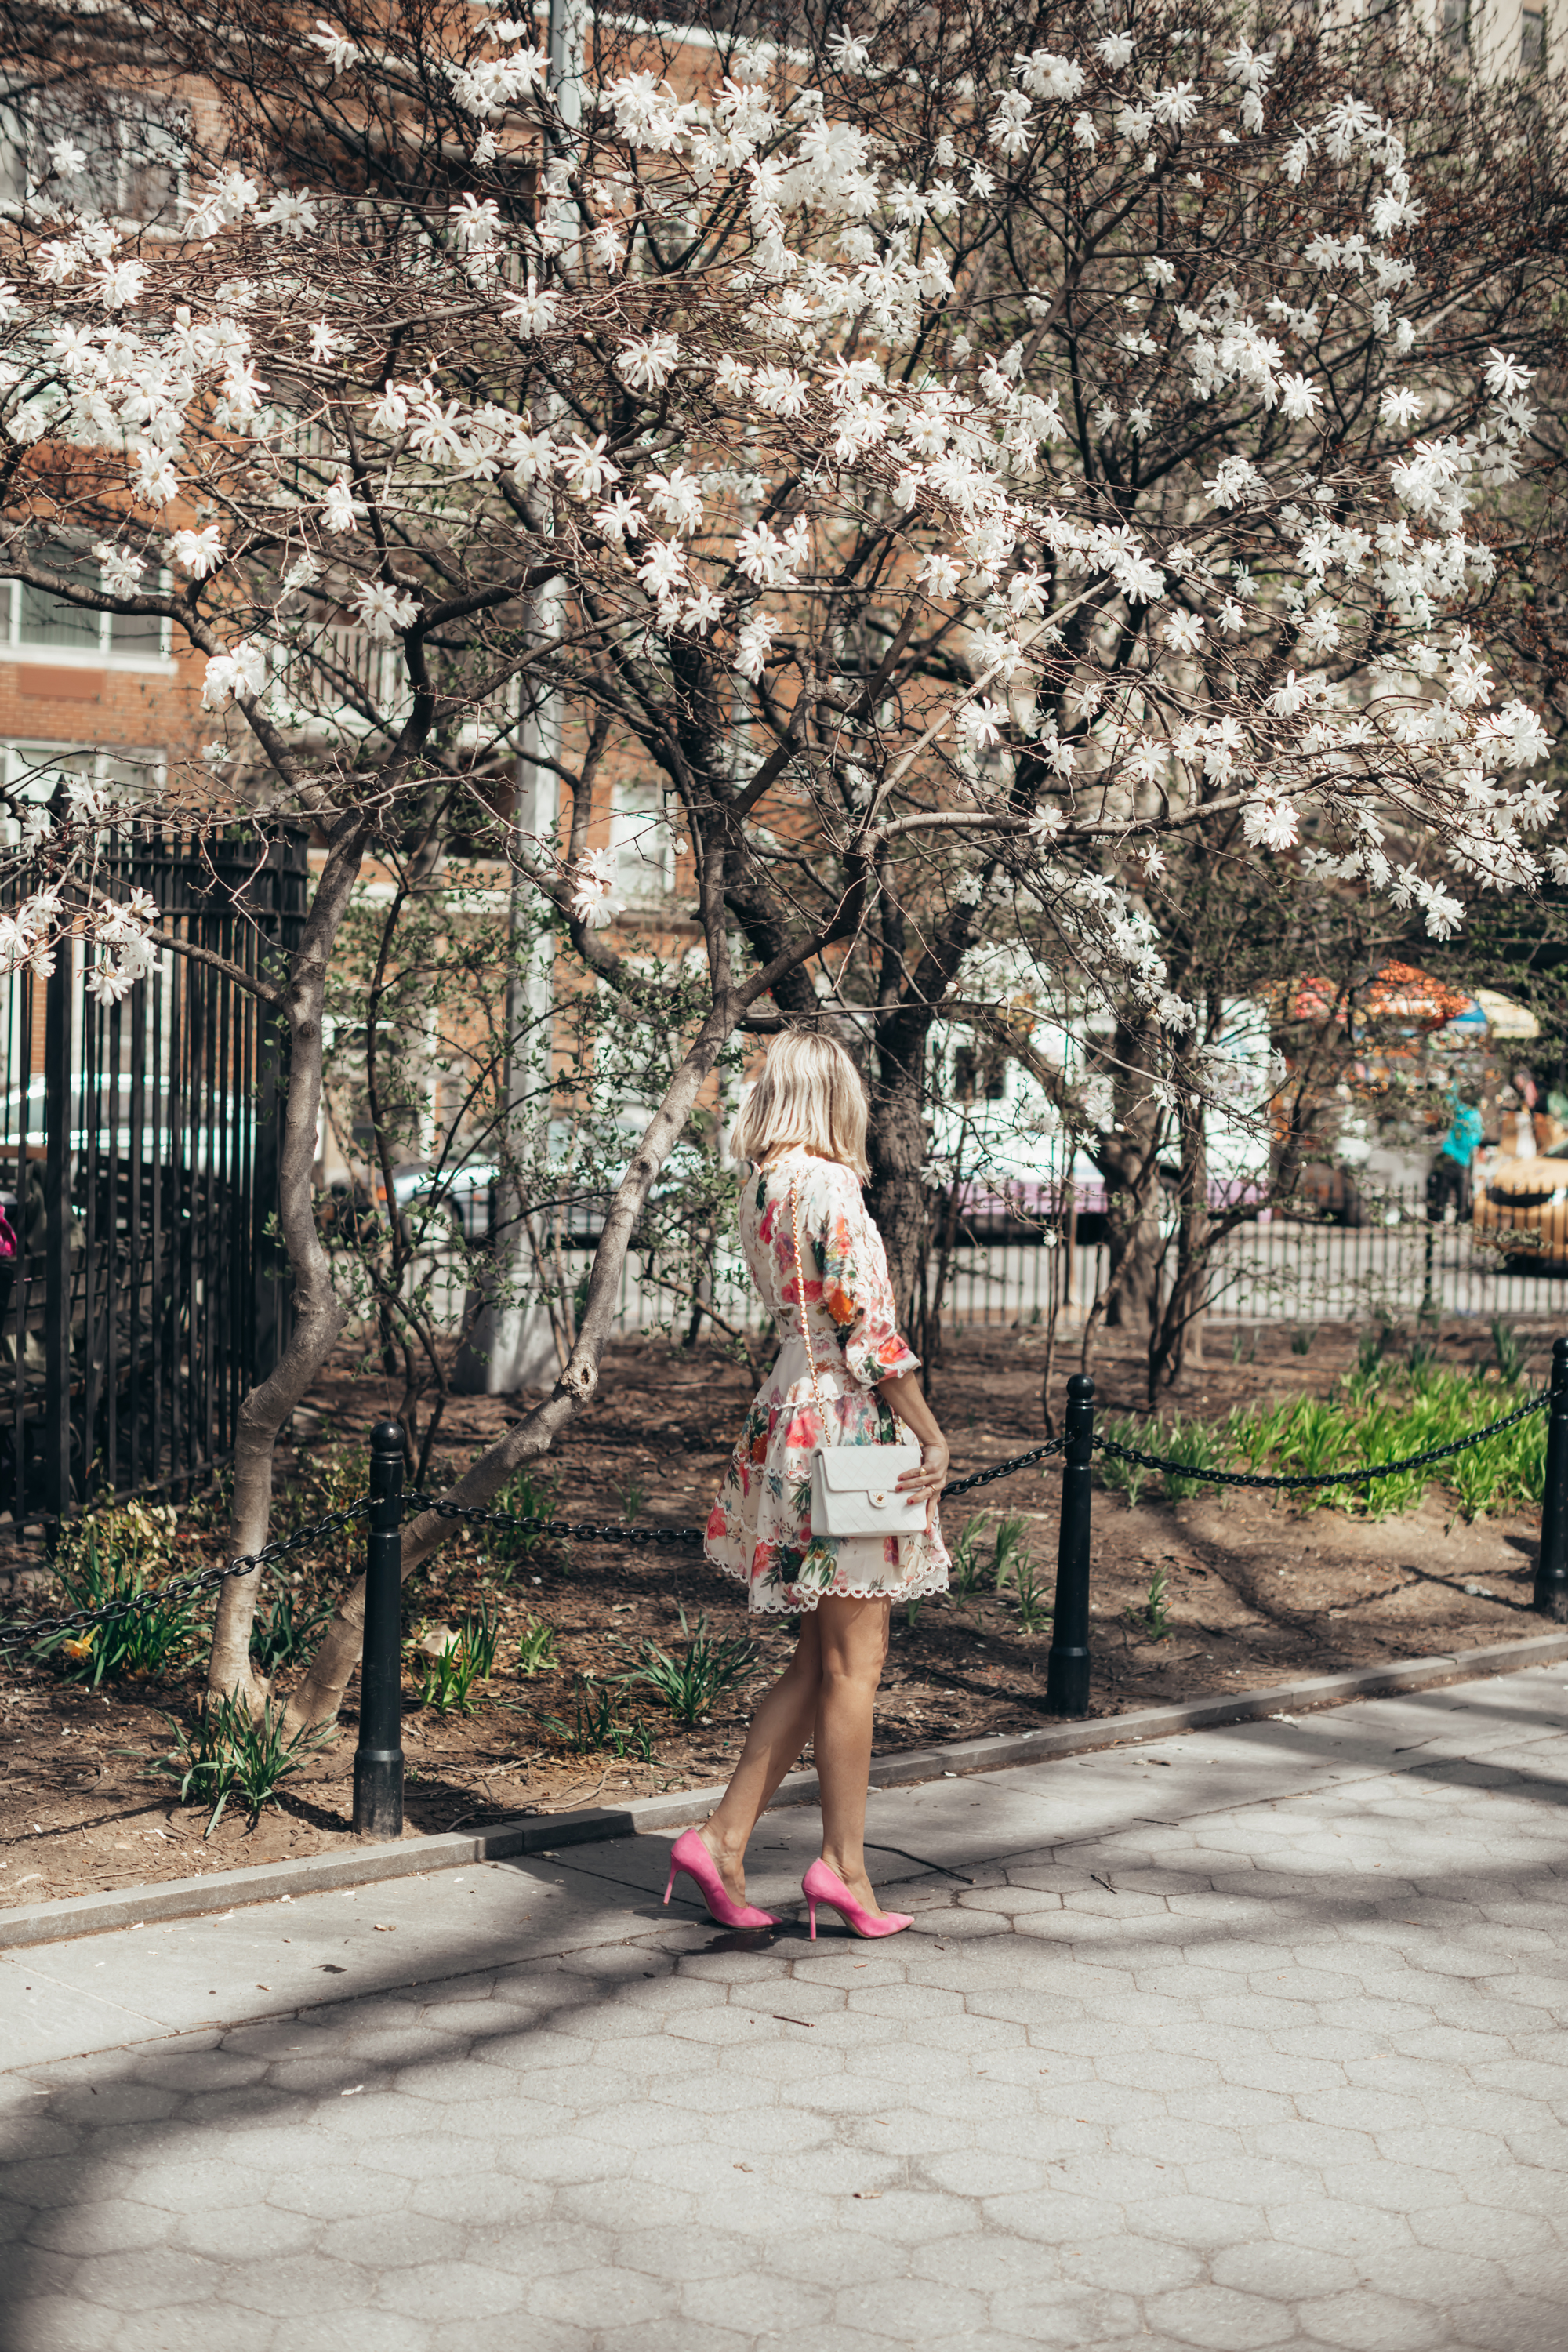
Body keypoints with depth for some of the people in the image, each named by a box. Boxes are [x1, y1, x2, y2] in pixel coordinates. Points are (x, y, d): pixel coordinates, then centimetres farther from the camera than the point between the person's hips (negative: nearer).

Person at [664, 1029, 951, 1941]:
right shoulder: (827, 1185, -16)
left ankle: (724, 1838, 14)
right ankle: (844, 1865, 11)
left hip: (792, 1410, 9)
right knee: (854, 1660, 2)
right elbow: (866, 1327, -18)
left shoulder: (761, 1185, 10)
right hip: (846, 1422, -9)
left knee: (822, 1657, 14)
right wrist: (933, 1436, -13)